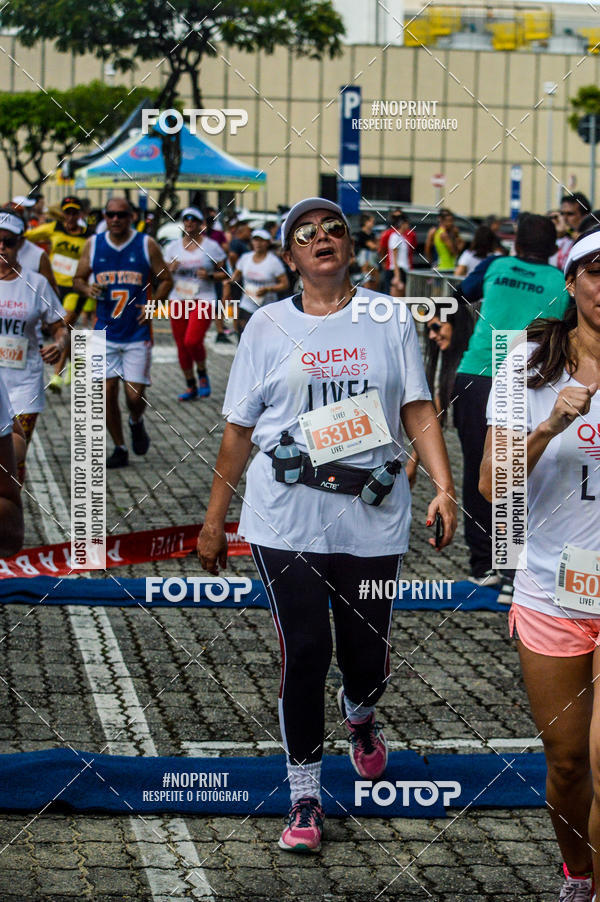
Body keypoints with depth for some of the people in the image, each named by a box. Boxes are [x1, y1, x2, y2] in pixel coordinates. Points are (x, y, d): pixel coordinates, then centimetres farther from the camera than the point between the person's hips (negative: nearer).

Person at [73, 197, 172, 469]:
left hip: (137, 333, -2)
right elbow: (78, 279, 13)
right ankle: (119, 449, 14)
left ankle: (136, 423, 30)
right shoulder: (93, 245, 4)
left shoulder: (147, 245, -1)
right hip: (105, 332, 2)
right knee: (107, 391, -1)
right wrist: (88, 289, -11)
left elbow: (166, 280, 5)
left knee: (135, 394, -5)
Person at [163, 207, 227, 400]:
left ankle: (202, 375, 8)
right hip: (178, 300, 4)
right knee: (181, 345, 5)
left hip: (204, 300, -4)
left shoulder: (211, 246, 1)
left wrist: (209, 275, -14)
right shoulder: (173, 247, 9)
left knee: (193, 341, -20)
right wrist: (171, 269, -8)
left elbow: (225, 273, 5)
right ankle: (191, 387, 19)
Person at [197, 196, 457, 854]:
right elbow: (239, 429, 8)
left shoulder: (390, 320, 7)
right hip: (288, 521, -1)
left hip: (373, 517, 1)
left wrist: (444, 487, -10)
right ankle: (304, 800, 9)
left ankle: (359, 715, 44)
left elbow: (418, 411, 4)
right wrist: (214, 521, 8)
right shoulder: (267, 327, 6)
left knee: (368, 657, 6)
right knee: (303, 654, -4)